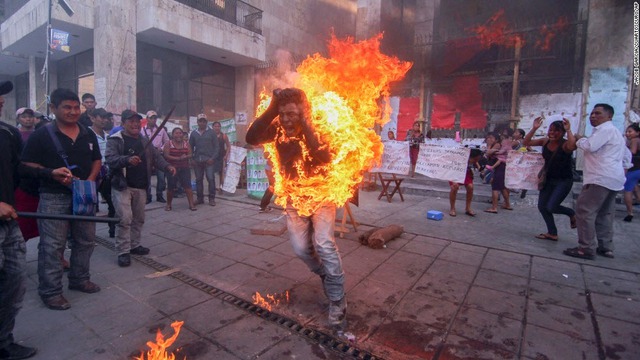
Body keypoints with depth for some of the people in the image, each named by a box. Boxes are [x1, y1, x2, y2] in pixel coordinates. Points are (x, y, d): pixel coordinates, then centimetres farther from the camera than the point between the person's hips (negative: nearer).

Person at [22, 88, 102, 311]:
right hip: (54, 198, -5)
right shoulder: (42, 135, -6)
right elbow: (27, 165, -6)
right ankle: (50, 291, 13)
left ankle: (80, 279, 31)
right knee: (52, 246, 0)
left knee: (85, 241, 14)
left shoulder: (88, 135, 8)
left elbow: (96, 160, 15)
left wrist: (91, 179, -3)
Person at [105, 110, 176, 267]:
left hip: (141, 187, 6)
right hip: (122, 186, -6)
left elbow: (155, 156, 11)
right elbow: (110, 159, -19)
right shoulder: (114, 140, -6)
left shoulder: (144, 141, 13)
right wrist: (127, 159, -38)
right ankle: (123, 252, 1)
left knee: (139, 218, 14)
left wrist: (167, 166, -8)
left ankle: (134, 245, 29)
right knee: (124, 219, -9)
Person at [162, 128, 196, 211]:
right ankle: (168, 204, 22)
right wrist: (179, 158, -18)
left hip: (184, 168, 2)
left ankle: (191, 204, -4)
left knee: (188, 185, -6)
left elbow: (190, 155, 3)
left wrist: (185, 157, -20)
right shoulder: (168, 144, -1)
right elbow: (166, 156, -10)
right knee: (171, 187, 6)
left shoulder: (186, 143, 8)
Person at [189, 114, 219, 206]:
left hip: (208, 160, -3)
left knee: (211, 179, -9)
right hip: (197, 160, 3)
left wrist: (213, 158, -9)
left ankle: (212, 198, -1)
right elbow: (191, 147, 14)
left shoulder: (211, 132, 5)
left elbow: (216, 146, 1)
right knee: (198, 179, 7)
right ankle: (200, 198, 16)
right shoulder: (193, 133, 13)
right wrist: (192, 159, 2)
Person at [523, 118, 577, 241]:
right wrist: (534, 128, -14)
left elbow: (572, 146, -43)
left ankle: (571, 213, 22)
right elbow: (526, 142, -5)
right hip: (549, 179, 6)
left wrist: (569, 130, -36)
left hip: (564, 181, -6)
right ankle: (552, 233, 22)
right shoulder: (545, 141, -3)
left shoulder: (565, 144, -19)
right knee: (542, 206, 6)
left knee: (551, 207, -13)